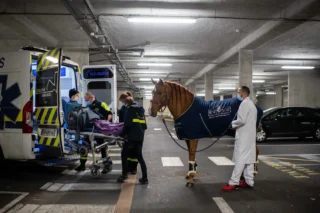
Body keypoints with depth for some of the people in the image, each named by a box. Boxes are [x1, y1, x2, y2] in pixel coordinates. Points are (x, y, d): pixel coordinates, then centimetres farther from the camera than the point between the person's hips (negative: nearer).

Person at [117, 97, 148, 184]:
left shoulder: (129, 109, -4)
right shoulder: (141, 109, 16)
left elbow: (127, 124, -12)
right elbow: (144, 125, 17)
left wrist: (122, 134, -2)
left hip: (132, 136, -6)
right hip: (140, 137, 7)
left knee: (124, 154, 9)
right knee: (139, 156, 12)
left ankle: (124, 175, 10)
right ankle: (145, 178, 9)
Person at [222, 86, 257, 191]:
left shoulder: (244, 103, -13)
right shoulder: (252, 104, 19)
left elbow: (241, 120, -21)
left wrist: (233, 124, -4)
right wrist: (236, 125, 11)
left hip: (244, 136, -10)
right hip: (250, 135, 10)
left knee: (240, 159, -10)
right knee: (249, 159, 11)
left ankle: (233, 183, -8)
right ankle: (249, 182, 16)